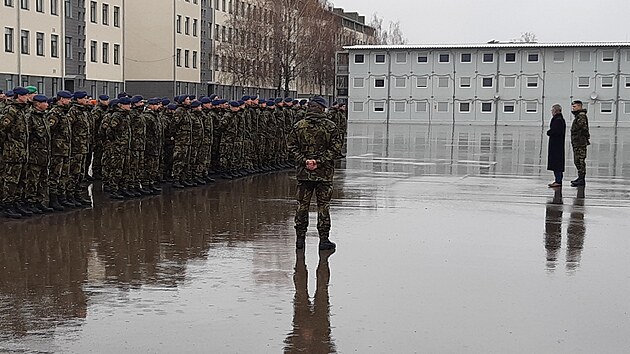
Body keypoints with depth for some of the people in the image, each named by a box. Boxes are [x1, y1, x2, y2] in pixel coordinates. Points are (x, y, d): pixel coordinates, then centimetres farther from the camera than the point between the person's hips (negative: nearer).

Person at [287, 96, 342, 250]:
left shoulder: (298, 126, 2)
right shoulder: (330, 126, -3)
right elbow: (335, 148, -8)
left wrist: (303, 160, -6)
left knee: (302, 205, 9)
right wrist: (320, 161, -9)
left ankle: (300, 238, 12)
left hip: (303, 172, 2)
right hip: (324, 173, -2)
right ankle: (324, 239, 6)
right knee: (323, 205, 5)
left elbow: (291, 145, -2)